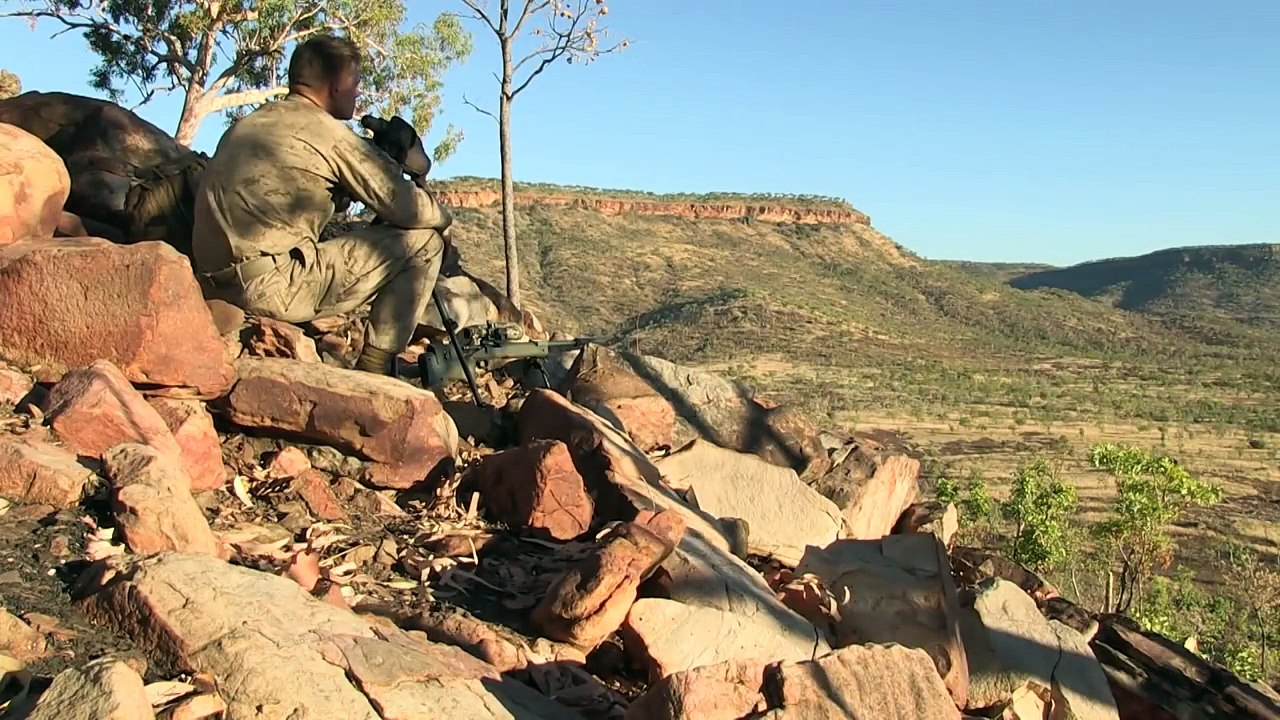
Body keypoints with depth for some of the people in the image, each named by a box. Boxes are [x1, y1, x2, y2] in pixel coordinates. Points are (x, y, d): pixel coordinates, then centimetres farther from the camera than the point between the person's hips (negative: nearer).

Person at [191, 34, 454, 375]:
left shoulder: (247, 123, 19)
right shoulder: (328, 133, -4)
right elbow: (409, 209, -5)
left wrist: (350, 193, 23)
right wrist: (443, 216, 15)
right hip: (273, 288, -9)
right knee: (422, 242, -2)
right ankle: (372, 370, -1)